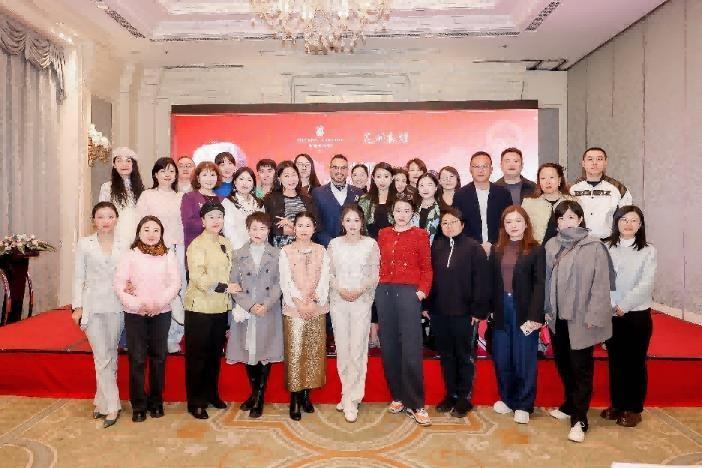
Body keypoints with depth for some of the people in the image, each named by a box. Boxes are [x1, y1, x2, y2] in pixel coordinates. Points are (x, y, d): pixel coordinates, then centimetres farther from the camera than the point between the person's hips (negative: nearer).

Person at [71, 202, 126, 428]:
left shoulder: (123, 246, 4)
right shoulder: (84, 244, 2)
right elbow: (78, 277, 3)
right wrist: (77, 306, -2)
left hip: (116, 306, 2)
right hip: (92, 306, -1)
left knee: (110, 356, 9)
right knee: (102, 357, -3)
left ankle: (102, 402, 23)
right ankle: (111, 406, 6)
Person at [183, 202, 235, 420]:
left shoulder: (226, 243, 8)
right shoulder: (197, 244, -11)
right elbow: (198, 278, -19)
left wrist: (229, 289, 8)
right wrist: (225, 287, -17)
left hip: (221, 307, 6)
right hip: (200, 307, -6)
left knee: (215, 353, 16)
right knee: (197, 355, 5)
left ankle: (211, 394, 32)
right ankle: (195, 402, 18)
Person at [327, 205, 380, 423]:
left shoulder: (371, 244, 2)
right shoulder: (334, 244, 7)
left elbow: (374, 275, 0)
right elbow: (329, 273, 6)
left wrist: (360, 290, -14)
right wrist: (340, 290, -10)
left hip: (362, 300, -2)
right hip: (338, 300, 2)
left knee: (357, 349, -6)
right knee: (342, 348, 5)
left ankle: (351, 400, 4)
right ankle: (349, 394, 21)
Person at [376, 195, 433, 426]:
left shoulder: (420, 235, 4)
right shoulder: (383, 234, 14)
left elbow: (426, 268, 1)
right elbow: (379, 264, 13)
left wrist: (422, 290, -11)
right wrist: (378, 286, 1)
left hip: (409, 292, -4)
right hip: (384, 292, 4)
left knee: (411, 349, -7)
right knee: (389, 347, 7)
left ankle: (415, 404, 3)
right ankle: (397, 396, 20)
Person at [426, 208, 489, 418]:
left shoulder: (474, 248, -5)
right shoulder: (436, 247, 7)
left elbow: (481, 281, -8)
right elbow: (429, 276, 9)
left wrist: (478, 310, -12)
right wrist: (427, 305, 4)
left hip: (464, 313, -4)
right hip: (439, 313, 4)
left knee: (465, 357, 8)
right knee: (446, 355, 14)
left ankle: (464, 397, 21)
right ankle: (450, 394, 27)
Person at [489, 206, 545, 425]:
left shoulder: (536, 250, -2)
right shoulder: (496, 250, 10)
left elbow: (540, 284, -9)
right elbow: (491, 282, 6)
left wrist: (535, 316, -16)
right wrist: (489, 309, -2)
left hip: (524, 311, -3)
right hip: (501, 310, 4)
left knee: (524, 359, 5)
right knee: (501, 358, 10)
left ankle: (524, 405, 19)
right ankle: (506, 398, 28)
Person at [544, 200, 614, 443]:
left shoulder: (594, 247, -8)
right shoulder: (551, 245, 6)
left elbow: (601, 284, -9)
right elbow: (546, 279, 9)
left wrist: (593, 316, -12)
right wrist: (546, 309, 6)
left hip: (580, 319, -5)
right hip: (557, 317, 5)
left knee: (581, 368, 2)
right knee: (563, 363, 16)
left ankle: (579, 419, 12)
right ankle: (570, 405, 36)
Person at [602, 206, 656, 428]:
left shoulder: (648, 251, -1)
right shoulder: (606, 248, 3)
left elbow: (646, 284, -10)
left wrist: (624, 306, -16)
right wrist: (610, 306, -12)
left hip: (638, 315, -2)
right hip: (611, 314, 2)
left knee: (635, 362, 6)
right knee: (615, 361, 11)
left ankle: (633, 409, 19)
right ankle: (617, 404, 25)